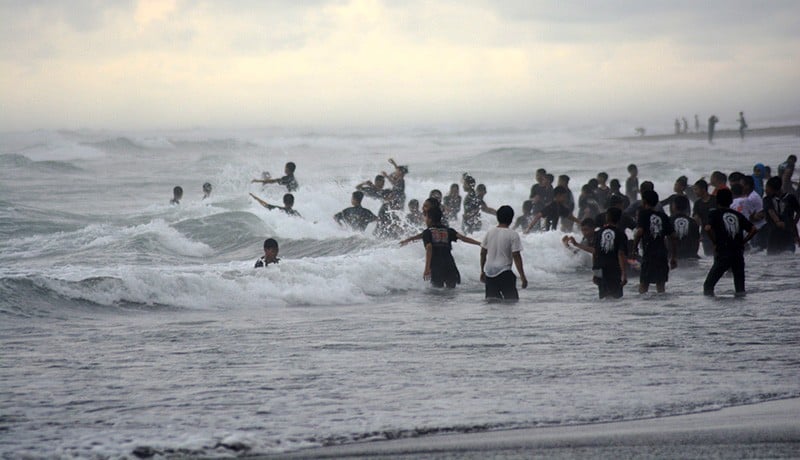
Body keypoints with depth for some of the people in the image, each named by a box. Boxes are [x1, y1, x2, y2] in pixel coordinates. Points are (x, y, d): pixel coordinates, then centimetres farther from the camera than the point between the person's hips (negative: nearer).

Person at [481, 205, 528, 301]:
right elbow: (516, 256, -12)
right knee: (512, 300, -4)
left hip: (489, 272, 5)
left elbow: (483, 253, 12)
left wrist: (482, 271, 23)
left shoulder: (489, 233, 7)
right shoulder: (513, 235, -9)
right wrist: (522, 276, -7)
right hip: (504, 273, -5)